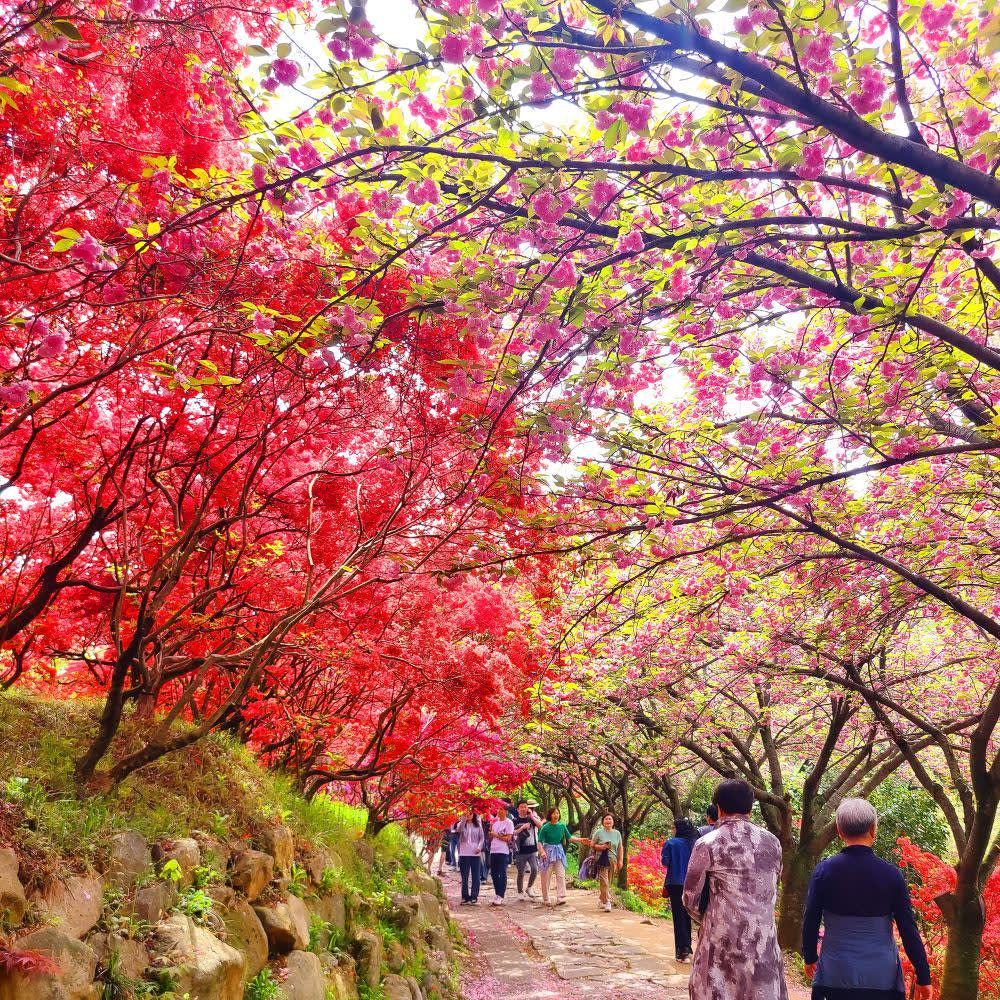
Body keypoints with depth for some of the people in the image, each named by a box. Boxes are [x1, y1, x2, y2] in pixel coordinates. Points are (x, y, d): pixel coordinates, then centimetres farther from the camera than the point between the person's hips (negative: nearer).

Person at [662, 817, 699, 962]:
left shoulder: (671, 843, -11)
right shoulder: (693, 843, 0)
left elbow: (665, 862, -12)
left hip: (675, 883, -4)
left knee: (678, 916, 1)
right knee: (687, 915, 17)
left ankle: (682, 950, -3)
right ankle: (687, 947, 22)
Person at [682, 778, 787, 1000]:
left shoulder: (707, 844, -8)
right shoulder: (771, 842, 4)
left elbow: (691, 898, -2)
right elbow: (772, 891, 12)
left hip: (723, 936, -3)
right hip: (765, 935, 4)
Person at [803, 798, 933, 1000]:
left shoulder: (824, 871, -8)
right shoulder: (891, 874, -9)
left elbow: (810, 922, -2)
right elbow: (909, 930, -5)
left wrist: (810, 957, 15)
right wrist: (923, 977, 5)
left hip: (836, 976, 0)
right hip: (882, 978, 0)